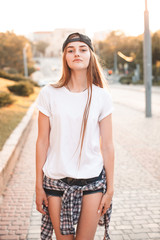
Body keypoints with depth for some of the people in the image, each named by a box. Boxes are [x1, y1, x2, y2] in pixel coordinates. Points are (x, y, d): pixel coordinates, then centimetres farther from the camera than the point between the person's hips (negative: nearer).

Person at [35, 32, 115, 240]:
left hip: (92, 181, 0)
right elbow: (42, 142, 0)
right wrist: (39, 186, 2)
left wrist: (110, 189, 2)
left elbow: (107, 145, 0)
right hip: (56, 181, 0)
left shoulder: (101, 96, -3)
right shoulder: (49, 94, -4)